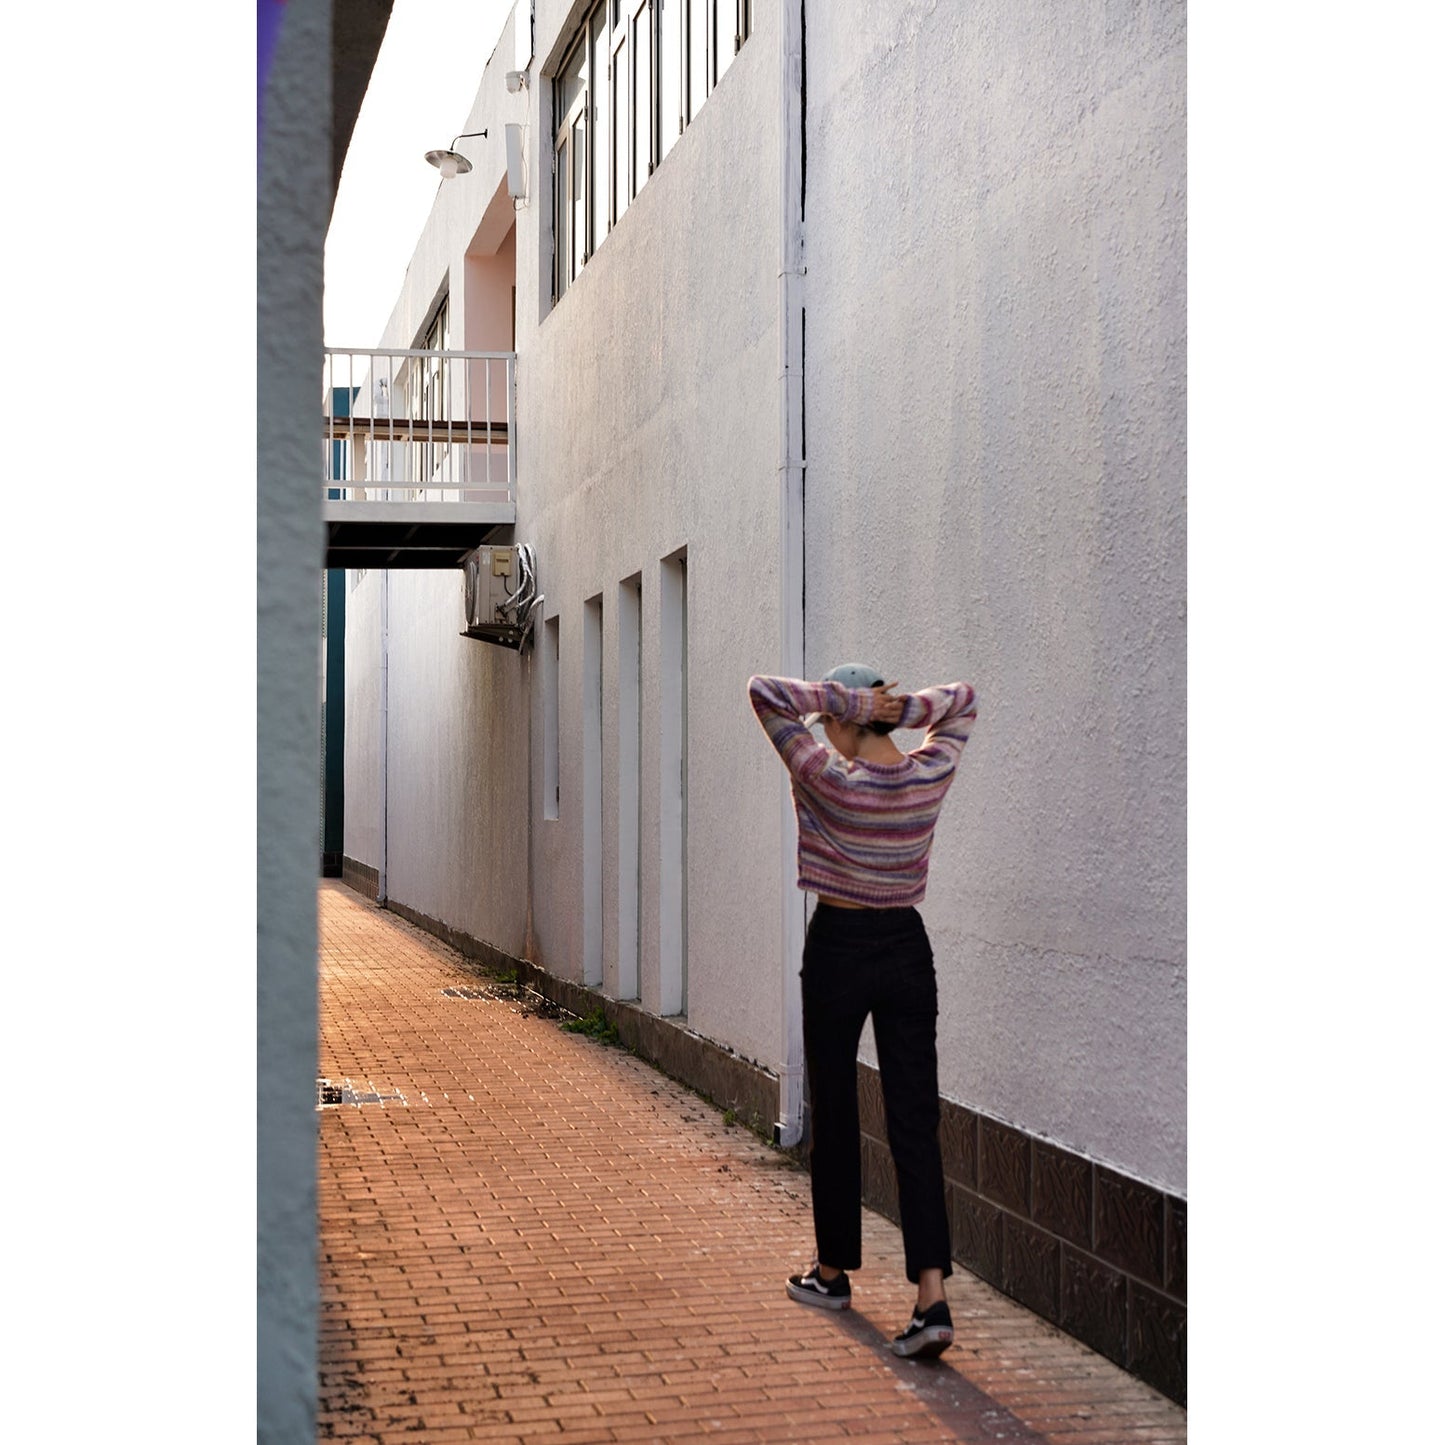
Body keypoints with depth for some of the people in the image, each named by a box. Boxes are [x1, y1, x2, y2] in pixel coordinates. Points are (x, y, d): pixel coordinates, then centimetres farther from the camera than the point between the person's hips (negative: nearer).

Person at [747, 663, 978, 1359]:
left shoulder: (827, 779, -14)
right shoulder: (931, 776, -2)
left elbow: (765, 692, -10)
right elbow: (963, 699, 15)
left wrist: (845, 702, -14)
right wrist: (903, 709, -2)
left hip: (839, 950, -3)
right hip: (907, 951, 4)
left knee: (834, 1119, 12)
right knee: (915, 1125, 0)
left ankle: (834, 1271, 27)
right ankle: (932, 1300, -8)